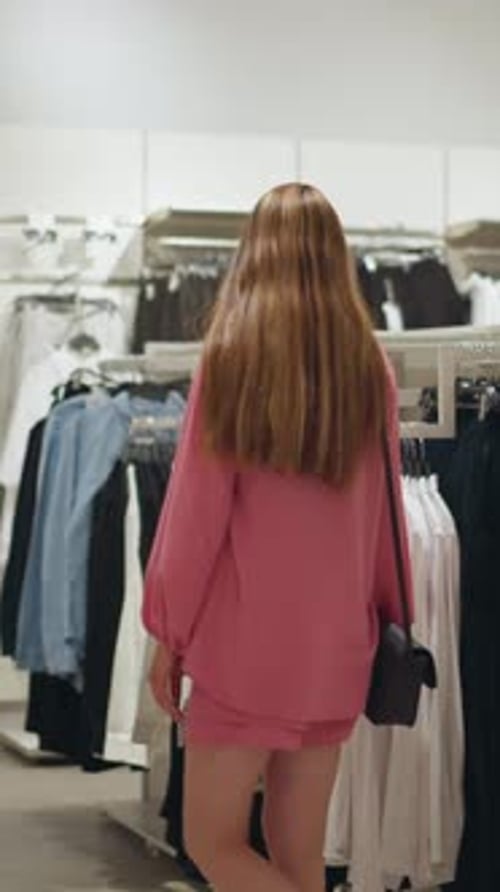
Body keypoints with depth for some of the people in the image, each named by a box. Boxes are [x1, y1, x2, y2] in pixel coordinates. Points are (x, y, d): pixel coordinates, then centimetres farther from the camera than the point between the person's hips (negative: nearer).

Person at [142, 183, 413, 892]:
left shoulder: (232, 355, -9)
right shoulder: (370, 367, 2)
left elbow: (196, 510, -8)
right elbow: (383, 513, 8)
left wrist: (169, 633, 1)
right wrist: (387, 623, 18)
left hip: (247, 642, -4)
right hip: (338, 645, 5)